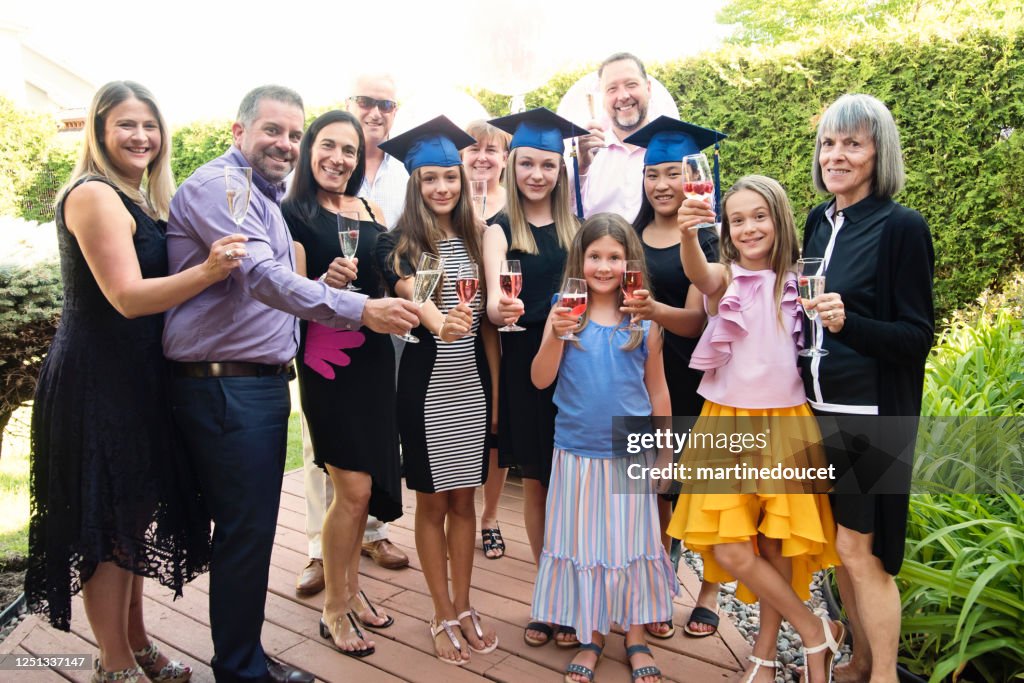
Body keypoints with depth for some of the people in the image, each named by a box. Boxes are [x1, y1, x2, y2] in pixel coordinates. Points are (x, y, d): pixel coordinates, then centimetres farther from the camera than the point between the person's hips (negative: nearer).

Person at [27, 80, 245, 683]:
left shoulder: (140, 201, 14)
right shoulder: (94, 194, -14)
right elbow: (127, 296, -22)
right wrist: (207, 271, -35)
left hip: (136, 379, 10)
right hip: (98, 383, -10)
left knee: (134, 514, 18)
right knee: (108, 522, 2)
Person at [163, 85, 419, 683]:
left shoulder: (266, 197, 19)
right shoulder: (217, 186, -12)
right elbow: (262, 276, -27)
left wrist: (326, 282, 7)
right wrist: (359, 309, -34)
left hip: (262, 383, 10)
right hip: (226, 385, -10)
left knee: (251, 530, 17)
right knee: (245, 533, -1)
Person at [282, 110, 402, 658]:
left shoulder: (371, 212, 12)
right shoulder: (292, 212, -4)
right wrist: (324, 283, -27)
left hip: (373, 354, 6)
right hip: (327, 358, -6)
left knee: (364, 485, 13)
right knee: (353, 488, -3)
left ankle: (350, 588, 32)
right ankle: (334, 609, 17)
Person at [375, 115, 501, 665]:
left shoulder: (475, 240, 7)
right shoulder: (398, 245, -6)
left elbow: (487, 320, 10)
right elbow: (414, 296, -26)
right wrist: (440, 325, -46)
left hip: (473, 384, 4)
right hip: (425, 386, -3)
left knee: (464, 499, 12)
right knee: (433, 501, 7)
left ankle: (464, 608, 25)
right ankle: (443, 616, 21)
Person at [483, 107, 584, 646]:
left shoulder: (577, 225, 7)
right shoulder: (502, 228, -1)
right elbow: (494, 291, -20)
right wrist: (498, 306, -43)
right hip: (525, 366, -1)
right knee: (536, 483, 8)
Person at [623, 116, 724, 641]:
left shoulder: (707, 239, -6)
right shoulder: (629, 236, 5)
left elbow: (697, 318, -18)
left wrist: (656, 311, -36)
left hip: (692, 377, -3)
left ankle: (709, 593, 26)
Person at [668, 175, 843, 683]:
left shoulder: (797, 283, 3)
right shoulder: (726, 277, -3)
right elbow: (699, 276, -30)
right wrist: (687, 233, -47)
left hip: (786, 425, 1)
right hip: (729, 426, -1)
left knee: (777, 545, 6)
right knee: (730, 551, -6)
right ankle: (815, 633, 17)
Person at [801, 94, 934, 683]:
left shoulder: (902, 227, -10)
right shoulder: (819, 221, 8)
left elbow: (918, 337, -13)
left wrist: (847, 323, -26)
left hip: (871, 415, -6)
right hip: (819, 410, 6)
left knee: (860, 550, 1)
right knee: (838, 546, 15)